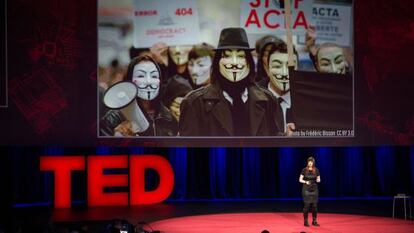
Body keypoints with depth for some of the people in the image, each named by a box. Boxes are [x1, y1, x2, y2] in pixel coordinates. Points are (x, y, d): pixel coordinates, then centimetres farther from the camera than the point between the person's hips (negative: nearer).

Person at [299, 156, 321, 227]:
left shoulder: (316, 170, 3)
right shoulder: (304, 170, -3)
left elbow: (319, 179, 10)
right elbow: (300, 180, 1)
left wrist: (318, 180, -13)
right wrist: (305, 182, -17)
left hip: (314, 189, 3)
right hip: (306, 189, -2)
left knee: (314, 205, 3)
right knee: (306, 205, -4)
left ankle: (314, 221, 13)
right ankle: (305, 221, 5)